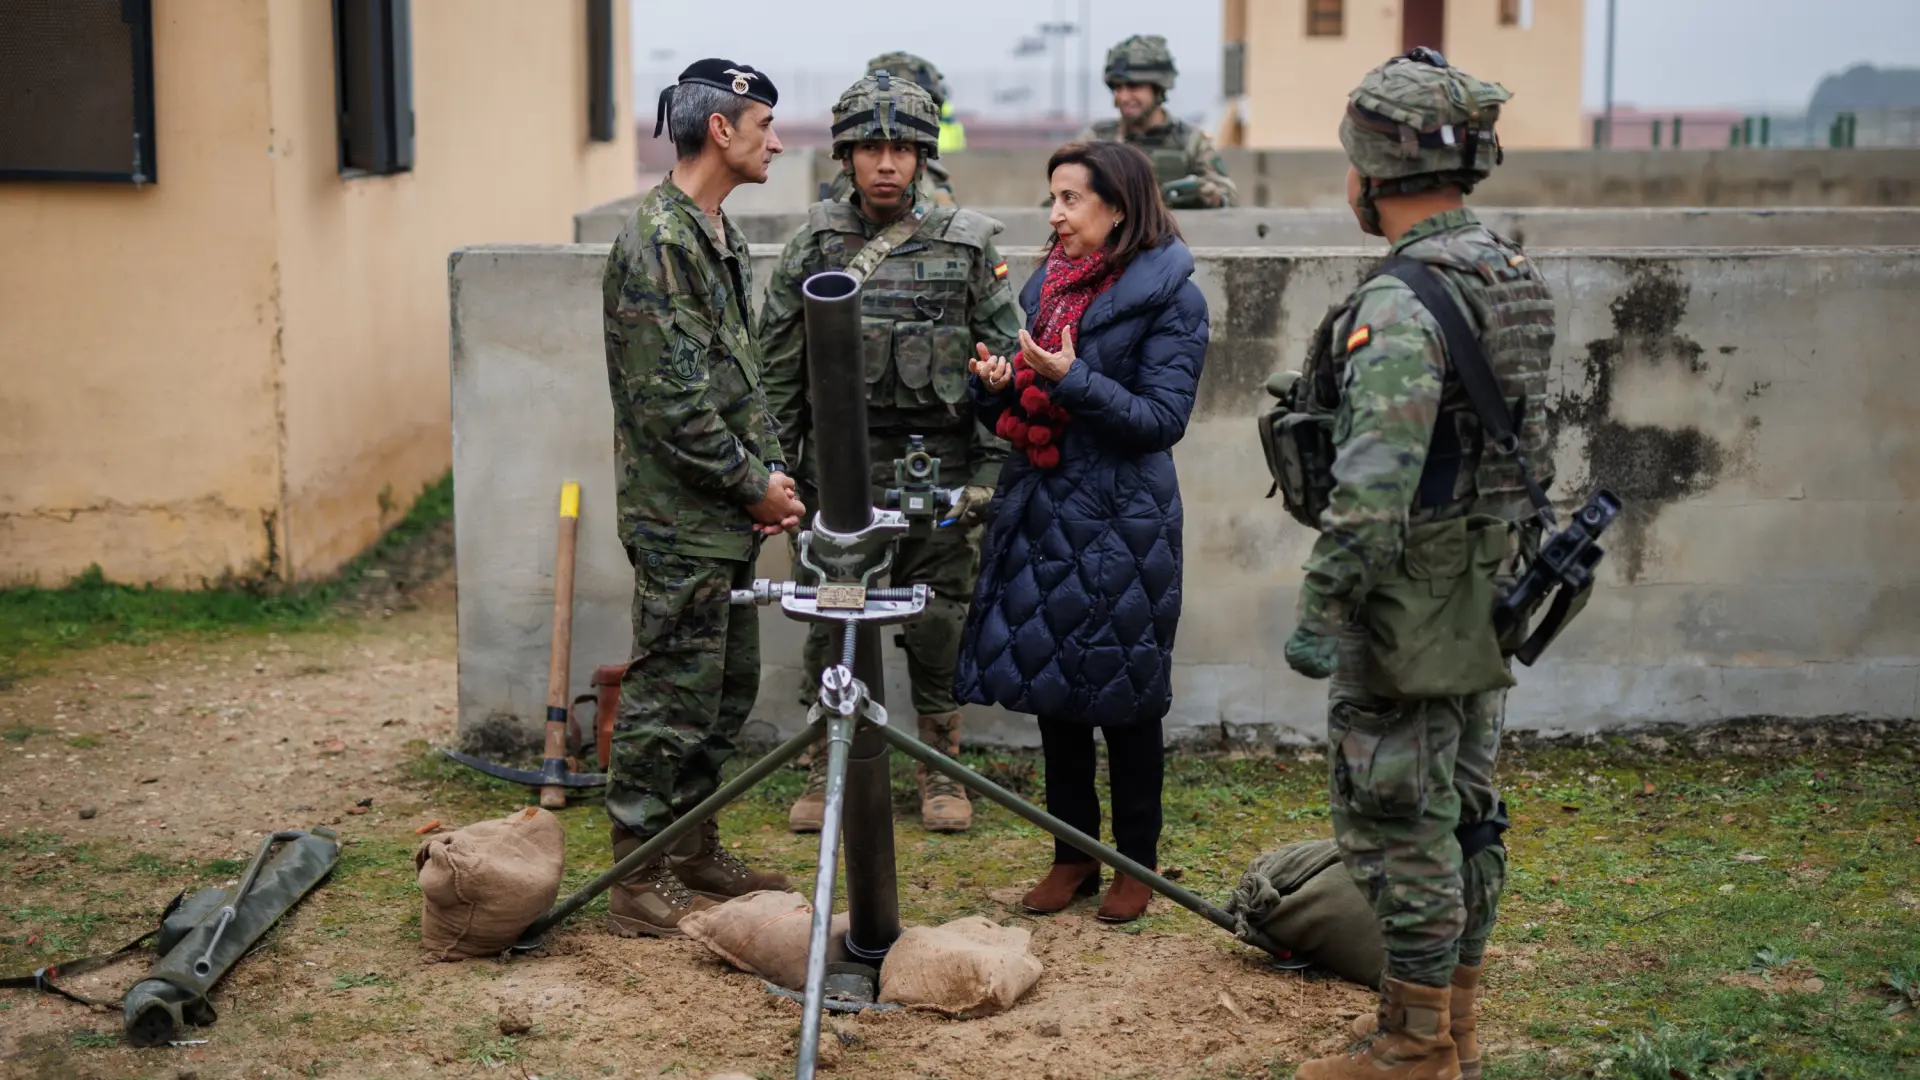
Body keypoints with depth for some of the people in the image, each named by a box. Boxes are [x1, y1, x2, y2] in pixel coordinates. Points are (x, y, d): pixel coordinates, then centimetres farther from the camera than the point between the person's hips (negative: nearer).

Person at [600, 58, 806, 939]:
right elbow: (673, 401, -21)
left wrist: (771, 476, 8)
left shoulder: (721, 237, 14)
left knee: (729, 685, 16)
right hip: (680, 516, -10)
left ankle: (692, 849, 29)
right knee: (673, 696, -4)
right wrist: (754, 485, -13)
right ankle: (639, 883, 6)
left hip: (729, 514, 10)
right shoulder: (656, 244, -17)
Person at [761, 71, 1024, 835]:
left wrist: (989, 472, -3)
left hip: (937, 470, -1)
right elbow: (777, 366, 7)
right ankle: (826, 769, 18)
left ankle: (941, 772, 20)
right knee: (832, 625, 5)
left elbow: (1005, 363, 2)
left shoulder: (967, 247, 0)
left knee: (939, 627, 6)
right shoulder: (812, 247, 3)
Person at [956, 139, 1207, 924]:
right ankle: (1073, 855, 22)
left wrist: (1073, 378, -22)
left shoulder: (1170, 296, -7)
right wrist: (997, 386, -5)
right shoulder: (1047, 285, 12)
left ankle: (1136, 863, 16)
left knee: (1124, 696, 2)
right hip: (1039, 508, 6)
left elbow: (1163, 418, -14)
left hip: (1121, 520, -6)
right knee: (1051, 689, 10)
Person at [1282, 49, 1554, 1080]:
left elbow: (1372, 482, -28)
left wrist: (1321, 609, -24)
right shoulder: (1515, 278, 9)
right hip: (1489, 596, 10)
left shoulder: (1401, 304, -21)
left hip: (1408, 607, -9)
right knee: (1464, 808, 16)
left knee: (1398, 820, -1)